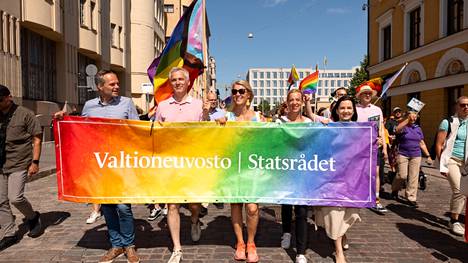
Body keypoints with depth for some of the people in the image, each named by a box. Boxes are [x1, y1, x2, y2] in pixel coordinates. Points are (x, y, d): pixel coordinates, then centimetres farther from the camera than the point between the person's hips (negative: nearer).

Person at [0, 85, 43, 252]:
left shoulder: (24, 114, -5)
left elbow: (37, 139, -6)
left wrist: (35, 162, -12)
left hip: (19, 164, -6)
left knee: (15, 197, -14)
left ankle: (33, 217, 15)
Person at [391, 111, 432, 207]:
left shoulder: (418, 128, 13)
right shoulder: (403, 127, -2)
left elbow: (422, 143, 16)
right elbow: (397, 129, -28)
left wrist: (428, 155, 11)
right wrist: (408, 119, -29)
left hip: (416, 156, 4)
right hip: (403, 155, -4)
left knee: (413, 178, 2)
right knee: (402, 175, -7)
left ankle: (411, 198, 10)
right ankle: (394, 190, 22)